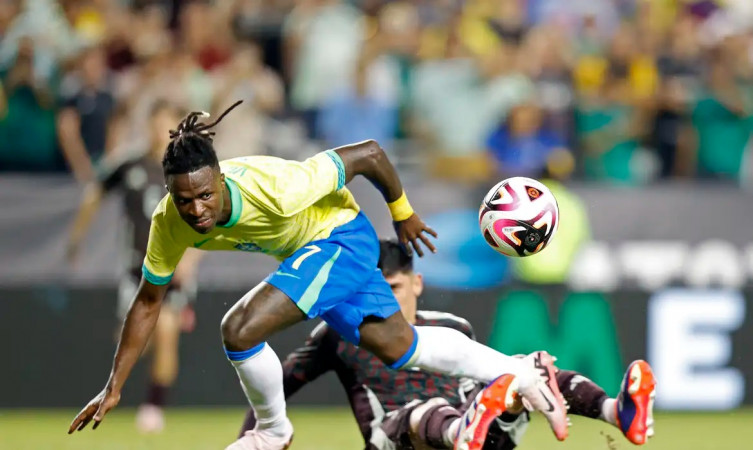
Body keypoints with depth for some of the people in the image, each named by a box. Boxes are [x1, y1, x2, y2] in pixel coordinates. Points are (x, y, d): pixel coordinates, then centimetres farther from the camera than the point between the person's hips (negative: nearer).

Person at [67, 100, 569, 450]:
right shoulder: (170, 224, -22)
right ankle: (525, 374, 35)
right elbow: (148, 303, -7)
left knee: (240, 329, -22)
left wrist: (403, 213, -9)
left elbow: (369, 154, -28)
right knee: (396, 345, 18)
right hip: (307, 252, 7)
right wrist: (113, 389, -9)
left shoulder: (274, 187, -40)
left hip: (341, 235, -7)